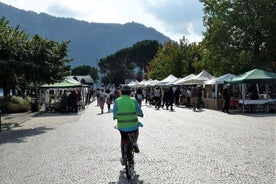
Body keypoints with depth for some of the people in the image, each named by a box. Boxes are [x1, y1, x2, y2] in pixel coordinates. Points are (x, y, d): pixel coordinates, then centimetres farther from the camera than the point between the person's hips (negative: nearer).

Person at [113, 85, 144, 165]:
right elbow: (140, 113, -1)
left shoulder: (117, 101, -2)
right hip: (133, 126, -1)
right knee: (136, 129, 34)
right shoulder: (133, 101, -4)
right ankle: (134, 142, 14)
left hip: (122, 126, 1)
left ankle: (123, 158, 26)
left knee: (123, 139, 25)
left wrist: (115, 117, 19)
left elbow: (114, 114, -3)